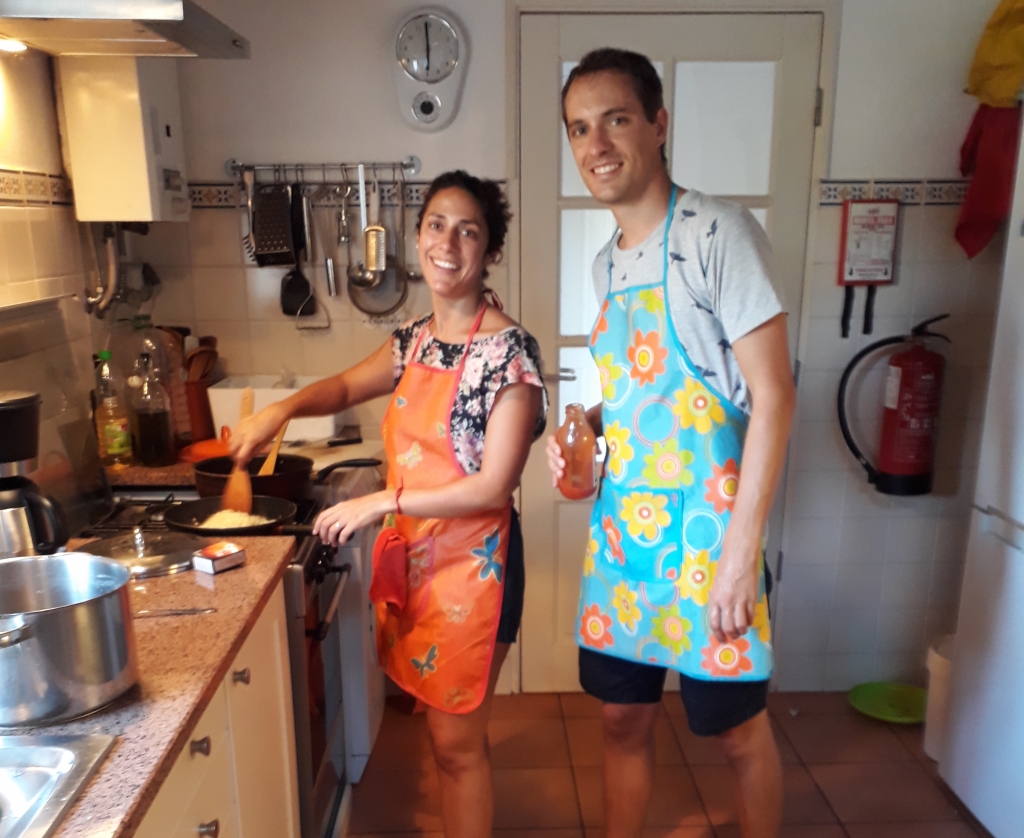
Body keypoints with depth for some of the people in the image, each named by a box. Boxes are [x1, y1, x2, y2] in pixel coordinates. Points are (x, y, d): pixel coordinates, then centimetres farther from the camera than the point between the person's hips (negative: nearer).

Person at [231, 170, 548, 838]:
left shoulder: (509, 350, -17)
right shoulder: (415, 338, 4)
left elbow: (493, 488, -19)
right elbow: (347, 387, 21)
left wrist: (381, 502, -18)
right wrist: (282, 410, 2)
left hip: (471, 561, -7)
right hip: (412, 555, 7)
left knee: (457, 740, 8)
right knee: (444, 727, 21)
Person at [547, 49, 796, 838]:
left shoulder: (719, 230, -12)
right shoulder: (606, 261, 10)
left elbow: (772, 395, -15)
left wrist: (741, 552, -18)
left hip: (706, 538, -6)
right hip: (623, 532, 7)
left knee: (741, 732, 13)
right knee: (623, 718, 17)